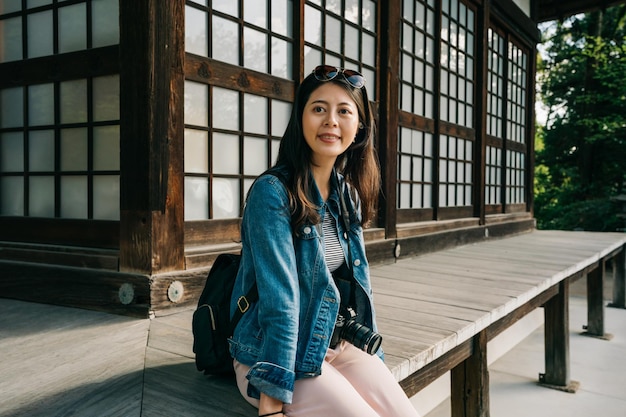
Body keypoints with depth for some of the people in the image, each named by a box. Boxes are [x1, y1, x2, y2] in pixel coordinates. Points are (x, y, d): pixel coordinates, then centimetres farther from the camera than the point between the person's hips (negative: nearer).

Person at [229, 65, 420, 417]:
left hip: (341, 345, 6)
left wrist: (374, 356, 13)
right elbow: (278, 300, -23)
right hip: (279, 356, -6)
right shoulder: (273, 192, -17)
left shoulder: (348, 193, 6)